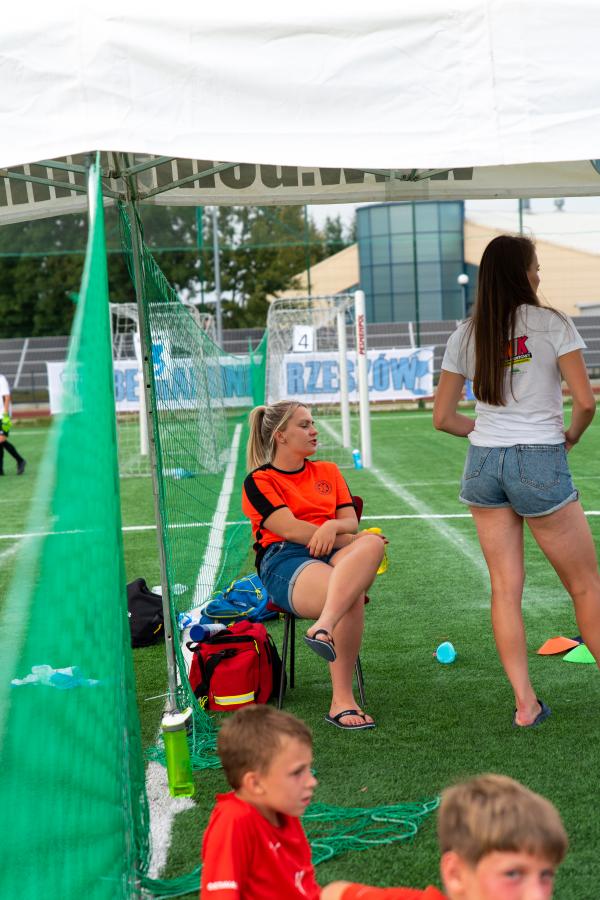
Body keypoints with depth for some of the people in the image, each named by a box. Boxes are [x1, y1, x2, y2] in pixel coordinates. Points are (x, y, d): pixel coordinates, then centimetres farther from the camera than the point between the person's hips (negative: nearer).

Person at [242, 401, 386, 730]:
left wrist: (332, 527, -10)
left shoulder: (328, 472, 29)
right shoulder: (259, 482, 10)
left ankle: (323, 628, -57)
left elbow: (351, 523, 16)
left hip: (335, 556, 4)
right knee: (350, 596, -39)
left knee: (371, 544, -38)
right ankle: (341, 700, -42)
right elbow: (292, 530, -5)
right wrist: (355, 541, -7)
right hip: (284, 561, -4)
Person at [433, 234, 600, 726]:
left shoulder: (465, 335, 6)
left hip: (483, 464, 5)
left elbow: (443, 417, 9)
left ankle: (525, 703, 9)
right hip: (540, 463, -4)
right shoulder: (552, 323, -6)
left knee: (505, 588, 8)